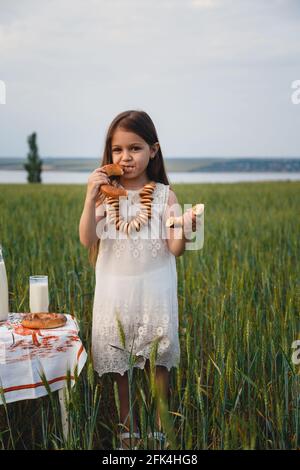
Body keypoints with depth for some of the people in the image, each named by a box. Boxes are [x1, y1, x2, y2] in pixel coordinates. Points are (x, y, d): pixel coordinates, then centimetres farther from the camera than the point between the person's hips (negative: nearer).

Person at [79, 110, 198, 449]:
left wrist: (185, 228, -29)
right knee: (116, 359, 11)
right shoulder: (106, 193, -3)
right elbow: (87, 240, -13)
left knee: (158, 361, 8)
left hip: (154, 288, -1)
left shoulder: (164, 195, -5)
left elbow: (175, 249, -8)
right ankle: (126, 424, 31)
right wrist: (90, 197, -23)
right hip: (114, 289, 1)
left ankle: (161, 426, 28)